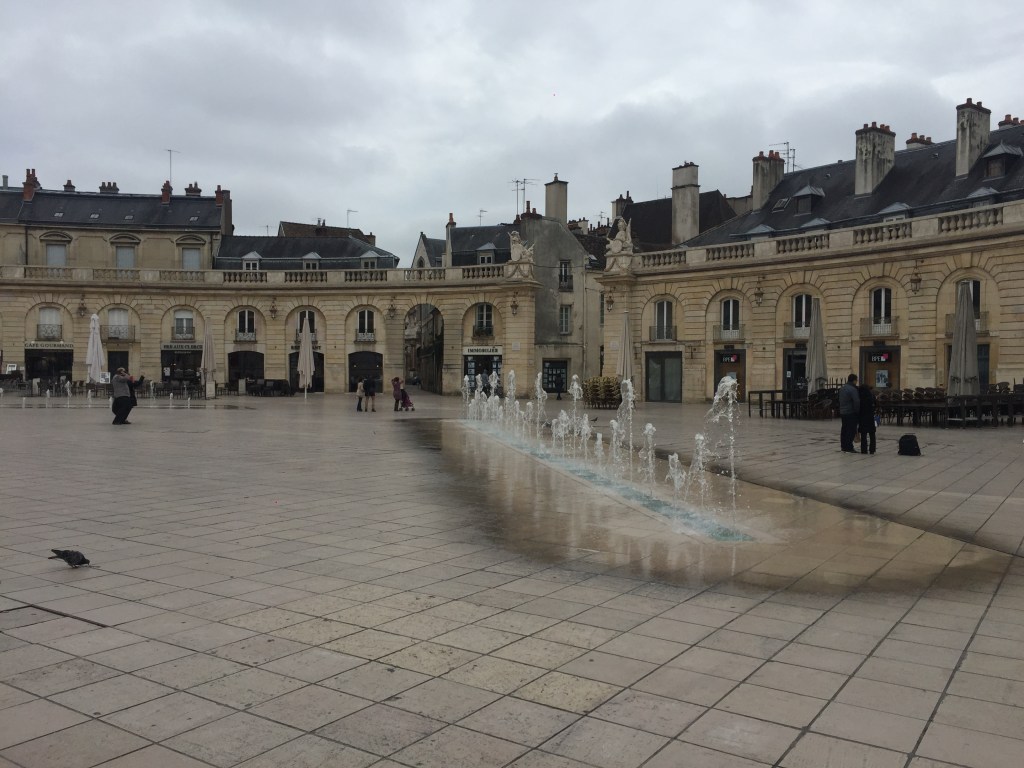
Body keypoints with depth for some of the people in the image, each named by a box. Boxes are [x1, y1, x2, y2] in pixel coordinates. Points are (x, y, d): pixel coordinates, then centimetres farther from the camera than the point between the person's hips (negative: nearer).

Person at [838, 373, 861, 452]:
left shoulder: (842, 388, 12)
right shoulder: (853, 389, -17)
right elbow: (857, 402, -19)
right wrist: (857, 411, -7)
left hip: (842, 412, 9)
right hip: (851, 413, -9)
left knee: (844, 430, 14)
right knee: (851, 430, -6)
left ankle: (843, 446, 20)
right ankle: (849, 448, -7)